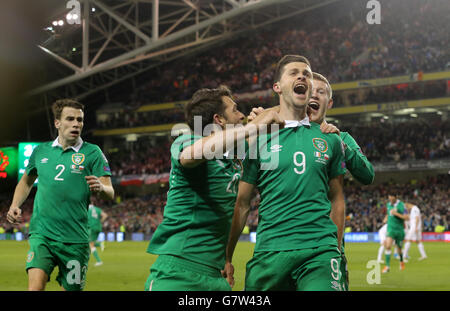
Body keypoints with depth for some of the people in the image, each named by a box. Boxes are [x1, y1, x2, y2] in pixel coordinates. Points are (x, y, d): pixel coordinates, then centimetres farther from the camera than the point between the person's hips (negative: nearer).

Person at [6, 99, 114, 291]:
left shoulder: (92, 153, 1)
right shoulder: (40, 151, 10)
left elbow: (110, 193, -5)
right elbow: (26, 181, 28)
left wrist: (100, 187, -28)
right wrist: (14, 206, 11)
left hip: (75, 238, -1)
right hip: (41, 233, 1)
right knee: (35, 286, -18)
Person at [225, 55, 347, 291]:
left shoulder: (330, 140, 12)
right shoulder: (260, 138, 6)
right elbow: (242, 203, 8)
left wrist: (336, 251, 14)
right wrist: (226, 258, 6)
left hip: (319, 251, 0)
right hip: (270, 250, 0)